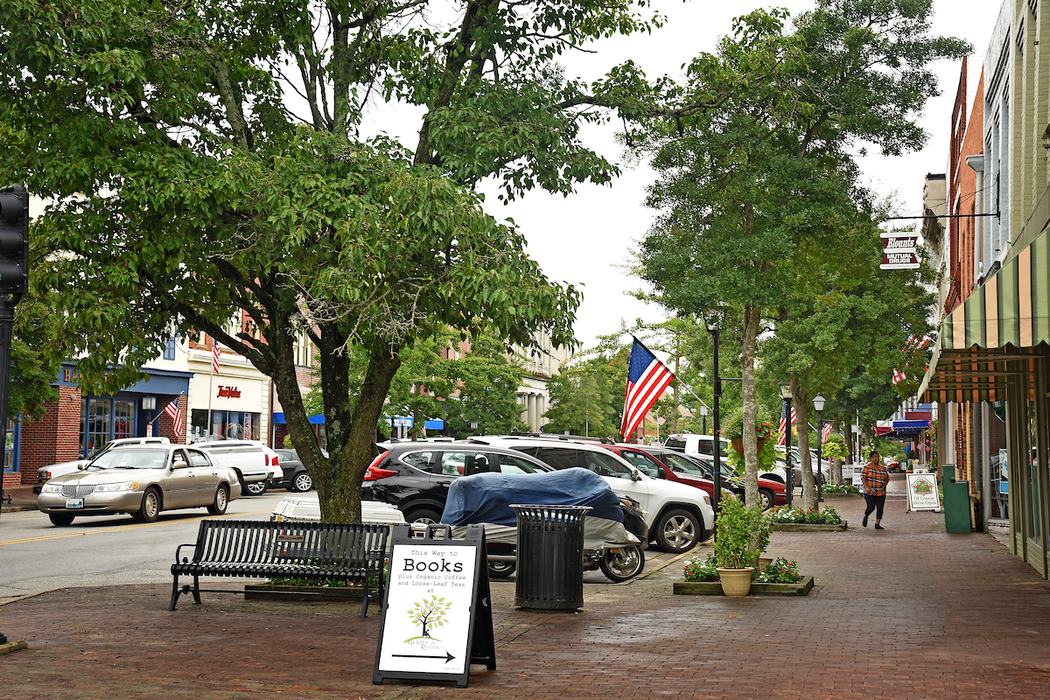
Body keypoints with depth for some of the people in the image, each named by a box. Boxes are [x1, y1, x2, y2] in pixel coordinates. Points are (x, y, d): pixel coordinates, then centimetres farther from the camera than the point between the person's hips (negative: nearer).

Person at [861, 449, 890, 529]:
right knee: (871, 507, -12)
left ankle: (877, 524, 9)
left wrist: (885, 484, 1)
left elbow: (887, 478, 20)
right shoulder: (867, 467, -2)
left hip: (881, 492, 4)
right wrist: (866, 487, -19)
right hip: (870, 492, -4)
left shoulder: (883, 467, 12)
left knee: (880, 508, -1)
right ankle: (865, 516, 20)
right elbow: (863, 477, -8)